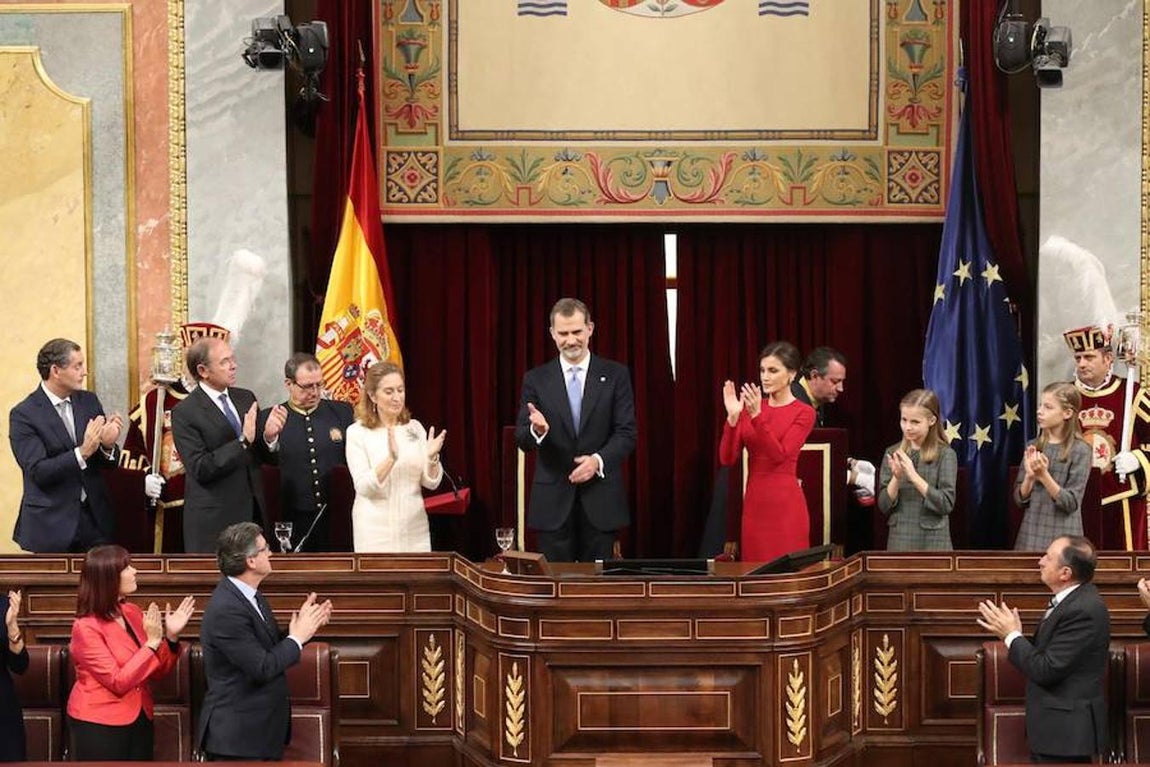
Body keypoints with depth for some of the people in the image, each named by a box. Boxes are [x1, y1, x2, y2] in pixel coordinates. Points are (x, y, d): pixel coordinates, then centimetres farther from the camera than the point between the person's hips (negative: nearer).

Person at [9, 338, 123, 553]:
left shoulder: (89, 401, 7)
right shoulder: (23, 414, -9)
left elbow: (109, 462, 8)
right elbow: (37, 472, -17)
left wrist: (107, 446, -15)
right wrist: (82, 452, -28)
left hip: (95, 517, 4)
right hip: (51, 523, -4)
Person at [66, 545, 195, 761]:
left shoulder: (133, 613, 3)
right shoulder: (86, 627, -16)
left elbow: (157, 671, 8)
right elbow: (118, 682, -21)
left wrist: (171, 636, -7)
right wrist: (152, 643, -22)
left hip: (139, 720, 6)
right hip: (99, 725, -6)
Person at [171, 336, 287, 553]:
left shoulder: (246, 398, 10)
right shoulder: (184, 413, -9)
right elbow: (200, 469, -16)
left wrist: (269, 437, -8)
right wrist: (243, 441, -23)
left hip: (252, 511, 5)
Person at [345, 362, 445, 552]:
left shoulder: (415, 428, 6)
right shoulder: (357, 432, -6)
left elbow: (431, 482, 3)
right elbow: (363, 487, -15)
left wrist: (432, 458, -16)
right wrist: (391, 458, -28)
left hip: (415, 528, 4)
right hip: (376, 533, -3)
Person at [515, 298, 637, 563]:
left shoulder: (615, 375, 4)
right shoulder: (536, 379, 6)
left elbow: (627, 433, 0)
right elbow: (522, 439, 2)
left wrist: (598, 460, -17)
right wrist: (536, 430, -21)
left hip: (600, 500, 0)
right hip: (553, 501, 0)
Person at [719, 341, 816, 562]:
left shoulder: (803, 413, -3)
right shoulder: (750, 408, 10)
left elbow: (779, 455, -17)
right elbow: (727, 459, 2)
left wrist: (757, 417, -25)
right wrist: (733, 417, -11)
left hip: (785, 504, -5)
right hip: (753, 503, 5)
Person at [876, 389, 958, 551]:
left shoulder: (945, 454, -6)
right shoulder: (892, 453, 4)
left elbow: (946, 504, -14)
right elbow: (884, 506, 2)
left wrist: (913, 476, -20)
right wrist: (896, 478, -15)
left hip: (932, 542, -3)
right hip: (898, 541, 3)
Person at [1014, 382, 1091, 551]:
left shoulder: (1080, 450, -8)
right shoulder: (1033, 447, 5)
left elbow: (1071, 503, -11)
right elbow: (1020, 499, 5)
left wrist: (1044, 476, -23)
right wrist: (1029, 477, -14)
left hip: (1062, 536, -4)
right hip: (1030, 534, 4)